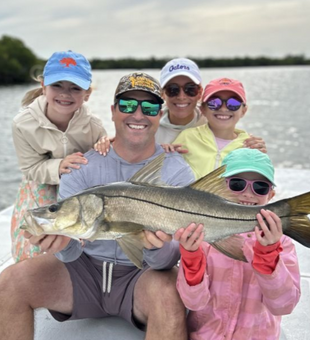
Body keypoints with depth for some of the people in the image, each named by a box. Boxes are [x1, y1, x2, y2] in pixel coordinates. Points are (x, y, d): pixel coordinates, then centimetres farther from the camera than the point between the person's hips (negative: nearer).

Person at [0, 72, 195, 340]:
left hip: (142, 274, -2)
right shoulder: (83, 166, -3)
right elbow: (71, 251, -9)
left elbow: (171, 258, -12)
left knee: (168, 294, -36)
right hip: (86, 267, 3)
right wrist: (63, 242, -34)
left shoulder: (177, 172, -8)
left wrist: (157, 248, -36)